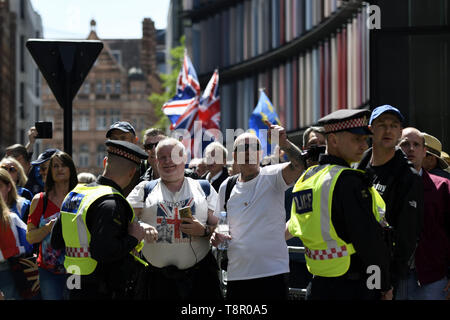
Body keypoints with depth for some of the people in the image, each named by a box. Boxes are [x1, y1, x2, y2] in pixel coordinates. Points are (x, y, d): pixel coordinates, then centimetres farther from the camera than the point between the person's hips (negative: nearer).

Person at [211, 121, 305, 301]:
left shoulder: (272, 177, -1)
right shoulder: (226, 187, 11)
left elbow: (299, 165, -20)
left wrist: (284, 143, -35)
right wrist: (216, 237, -1)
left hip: (273, 273, -4)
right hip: (236, 276, 4)